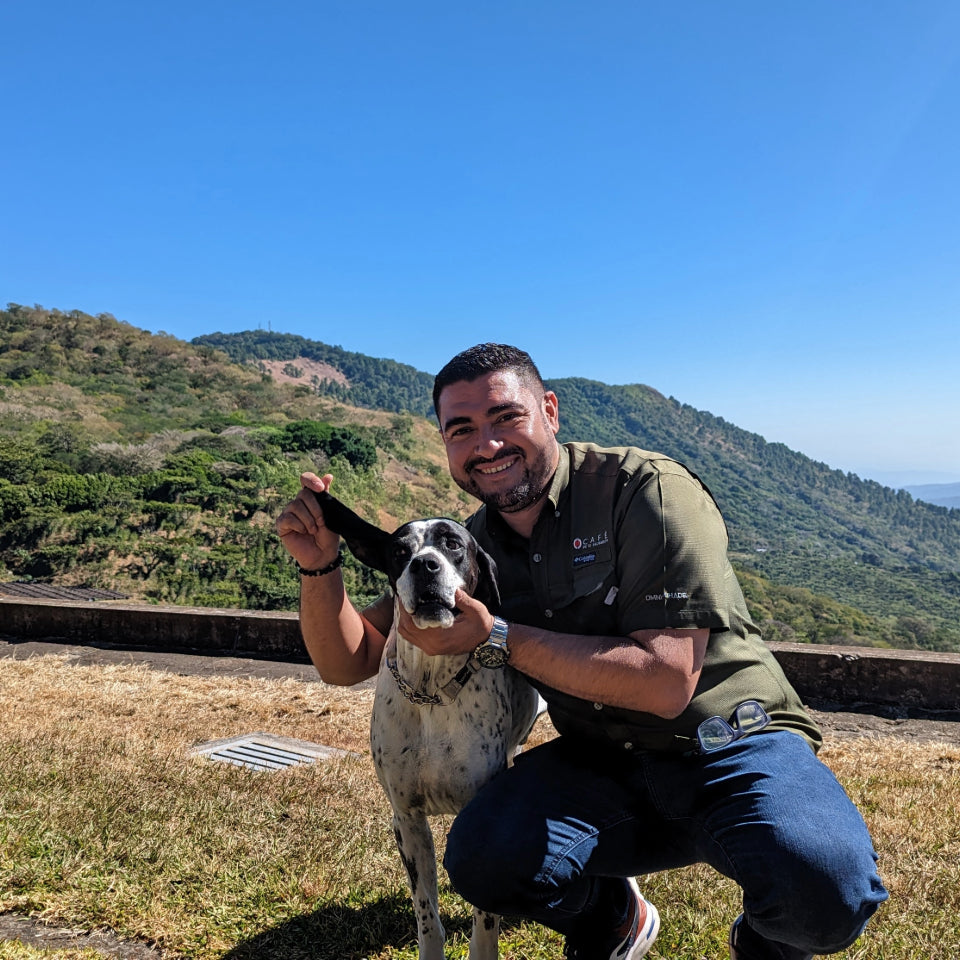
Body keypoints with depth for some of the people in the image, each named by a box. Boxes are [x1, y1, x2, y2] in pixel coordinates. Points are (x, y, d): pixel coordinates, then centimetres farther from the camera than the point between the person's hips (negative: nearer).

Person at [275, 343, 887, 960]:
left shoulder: (646, 491, -16)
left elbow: (666, 683, -22)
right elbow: (349, 663, 3)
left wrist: (497, 637, -24)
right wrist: (320, 564, -16)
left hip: (733, 749, -3)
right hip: (603, 766, 4)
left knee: (827, 889, -32)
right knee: (484, 858, -24)